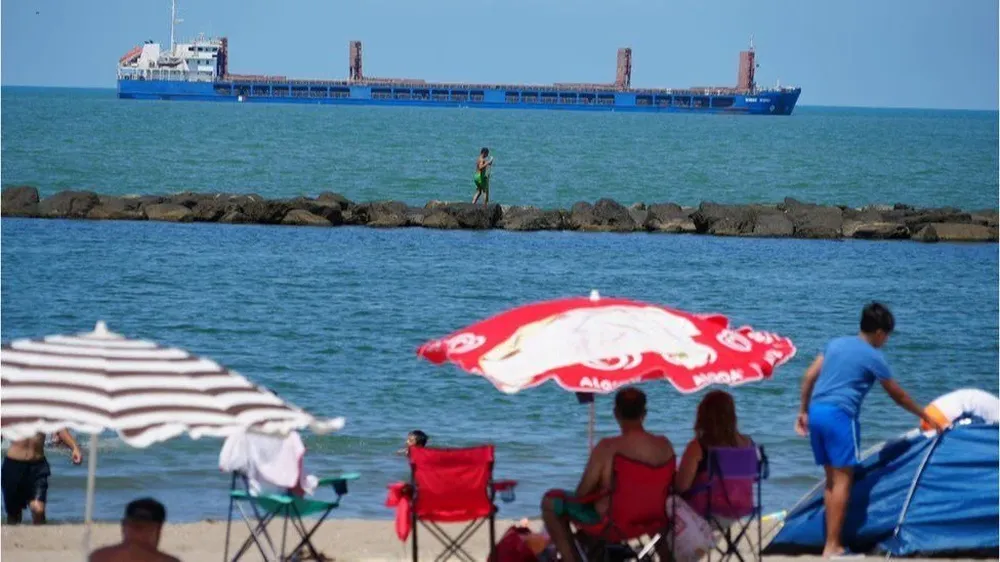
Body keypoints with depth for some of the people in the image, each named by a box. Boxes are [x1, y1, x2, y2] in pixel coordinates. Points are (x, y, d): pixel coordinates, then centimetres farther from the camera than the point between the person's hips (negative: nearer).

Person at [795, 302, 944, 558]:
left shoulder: (836, 343, 16)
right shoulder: (874, 357, -1)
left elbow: (809, 377, 13)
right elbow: (898, 395, 8)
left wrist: (803, 411, 19)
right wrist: (925, 416, 21)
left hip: (816, 412, 7)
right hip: (839, 414, -7)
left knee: (832, 479, 13)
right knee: (843, 479, -5)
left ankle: (832, 542, 13)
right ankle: (832, 547, -9)